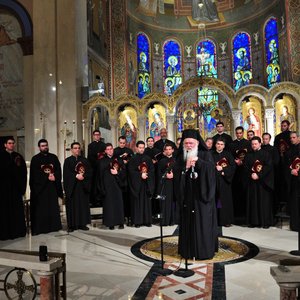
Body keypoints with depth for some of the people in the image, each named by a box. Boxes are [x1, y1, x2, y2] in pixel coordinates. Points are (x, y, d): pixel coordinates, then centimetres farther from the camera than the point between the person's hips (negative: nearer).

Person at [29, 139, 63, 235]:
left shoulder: (54, 157, 12)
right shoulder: (35, 159, 1)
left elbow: (58, 170, 7)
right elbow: (34, 174, -7)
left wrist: (54, 177, -13)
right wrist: (47, 177, -13)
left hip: (53, 186, 3)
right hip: (39, 186, -3)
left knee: (53, 206, 5)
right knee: (41, 208, -3)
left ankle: (54, 226, 11)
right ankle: (39, 228, 2)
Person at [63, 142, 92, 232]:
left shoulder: (84, 160, 13)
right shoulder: (68, 160, 4)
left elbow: (89, 171, 4)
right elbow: (66, 173, -7)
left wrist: (83, 176, -13)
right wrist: (76, 176, -17)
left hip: (83, 186, 3)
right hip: (72, 186, -3)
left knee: (83, 204, 3)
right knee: (72, 205, -2)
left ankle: (82, 224, 9)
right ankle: (72, 225, 2)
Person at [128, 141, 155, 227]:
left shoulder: (148, 158, 10)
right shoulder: (133, 159, 1)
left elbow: (152, 169, 5)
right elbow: (131, 171, -7)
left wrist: (147, 174, -13)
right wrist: (140, 175, -15)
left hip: (147, 183, 3)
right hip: (136, 183, -3)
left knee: (147, 202, 4)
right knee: (137, 202, -2)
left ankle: (147, 220, 11)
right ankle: (137, 221, 4)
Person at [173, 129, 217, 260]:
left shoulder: (205, 155, 1)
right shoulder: (180, 157, 9)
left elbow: (211, 168, -15)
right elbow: (175, 172, -2)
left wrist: (198, 161, -26)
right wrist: (185, 166, -17)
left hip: (202, 194, -2)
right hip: (187, 195, 3)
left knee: (203, 223, 1)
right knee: (187, 223, 5)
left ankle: (204, 250, 11)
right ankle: (188, 250, 15)